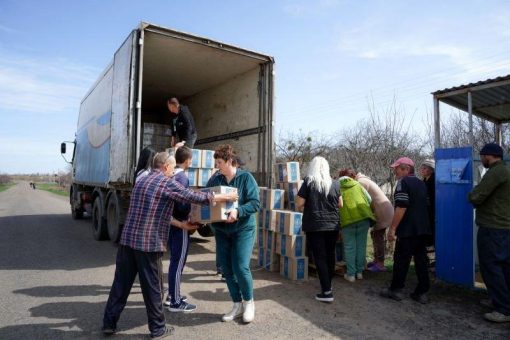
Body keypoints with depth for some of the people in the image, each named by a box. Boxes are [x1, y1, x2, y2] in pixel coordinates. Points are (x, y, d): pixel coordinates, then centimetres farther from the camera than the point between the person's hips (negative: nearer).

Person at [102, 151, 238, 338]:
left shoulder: (141, 181, 17)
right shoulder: (167, 183, -8)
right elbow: (194, 197, -10)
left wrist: (180, 224, 22)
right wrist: (222, 197, 0)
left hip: (127, 240, 7)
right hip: (149, 244, -7)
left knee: (121, 283, 16)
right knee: (153, 288, 6)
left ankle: (109, 323, 26)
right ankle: (157, 328, 19)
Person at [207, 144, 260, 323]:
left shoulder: (246, 177, -9)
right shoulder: (214, 179, 3)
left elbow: (255, 203, -15)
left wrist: (238, 211, -30)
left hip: (243, 229, -5)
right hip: (221, 231, 5)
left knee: (241, 268, -9)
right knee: (226, 269, 8)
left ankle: (249, 302, 18)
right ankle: (237, 305, 25)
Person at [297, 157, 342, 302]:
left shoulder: (309, 181, -8)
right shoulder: (335, 183, 0)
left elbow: (299, 204, -8)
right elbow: (340, 204, 10)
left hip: (314, 226, -4)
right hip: (333, 225, 4)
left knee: (320, 257, 2)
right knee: (330, 255, 17)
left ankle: (327, 292, 0)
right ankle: (328, 284, 32)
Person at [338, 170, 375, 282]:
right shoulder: (357, 185, 15)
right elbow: (369, 200, 18)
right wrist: (369, 212, 34)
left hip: (348, 219, -2)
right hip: (363, 217, 2)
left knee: (349, 247, 5)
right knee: (361, 245, 12)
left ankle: (351, 274, 9)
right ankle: (360, 272, 21)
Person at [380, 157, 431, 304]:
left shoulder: (403, 183, -12)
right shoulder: (421, 184, 15)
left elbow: (401, 208, -20)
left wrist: (392, 228, -17)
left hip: (407, 230, -8)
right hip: (423, 229, 8)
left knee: (401, 260, 2)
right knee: (421, 260, 10)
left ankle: (396, 290, 11)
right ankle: (422, 292, 14)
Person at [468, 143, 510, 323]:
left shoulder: (495, 172, -17)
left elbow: (475, 197, -19)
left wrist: (472, 194, 1)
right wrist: (481, 199, 6)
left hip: (492, 228, -10)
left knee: (491, 267, -3)